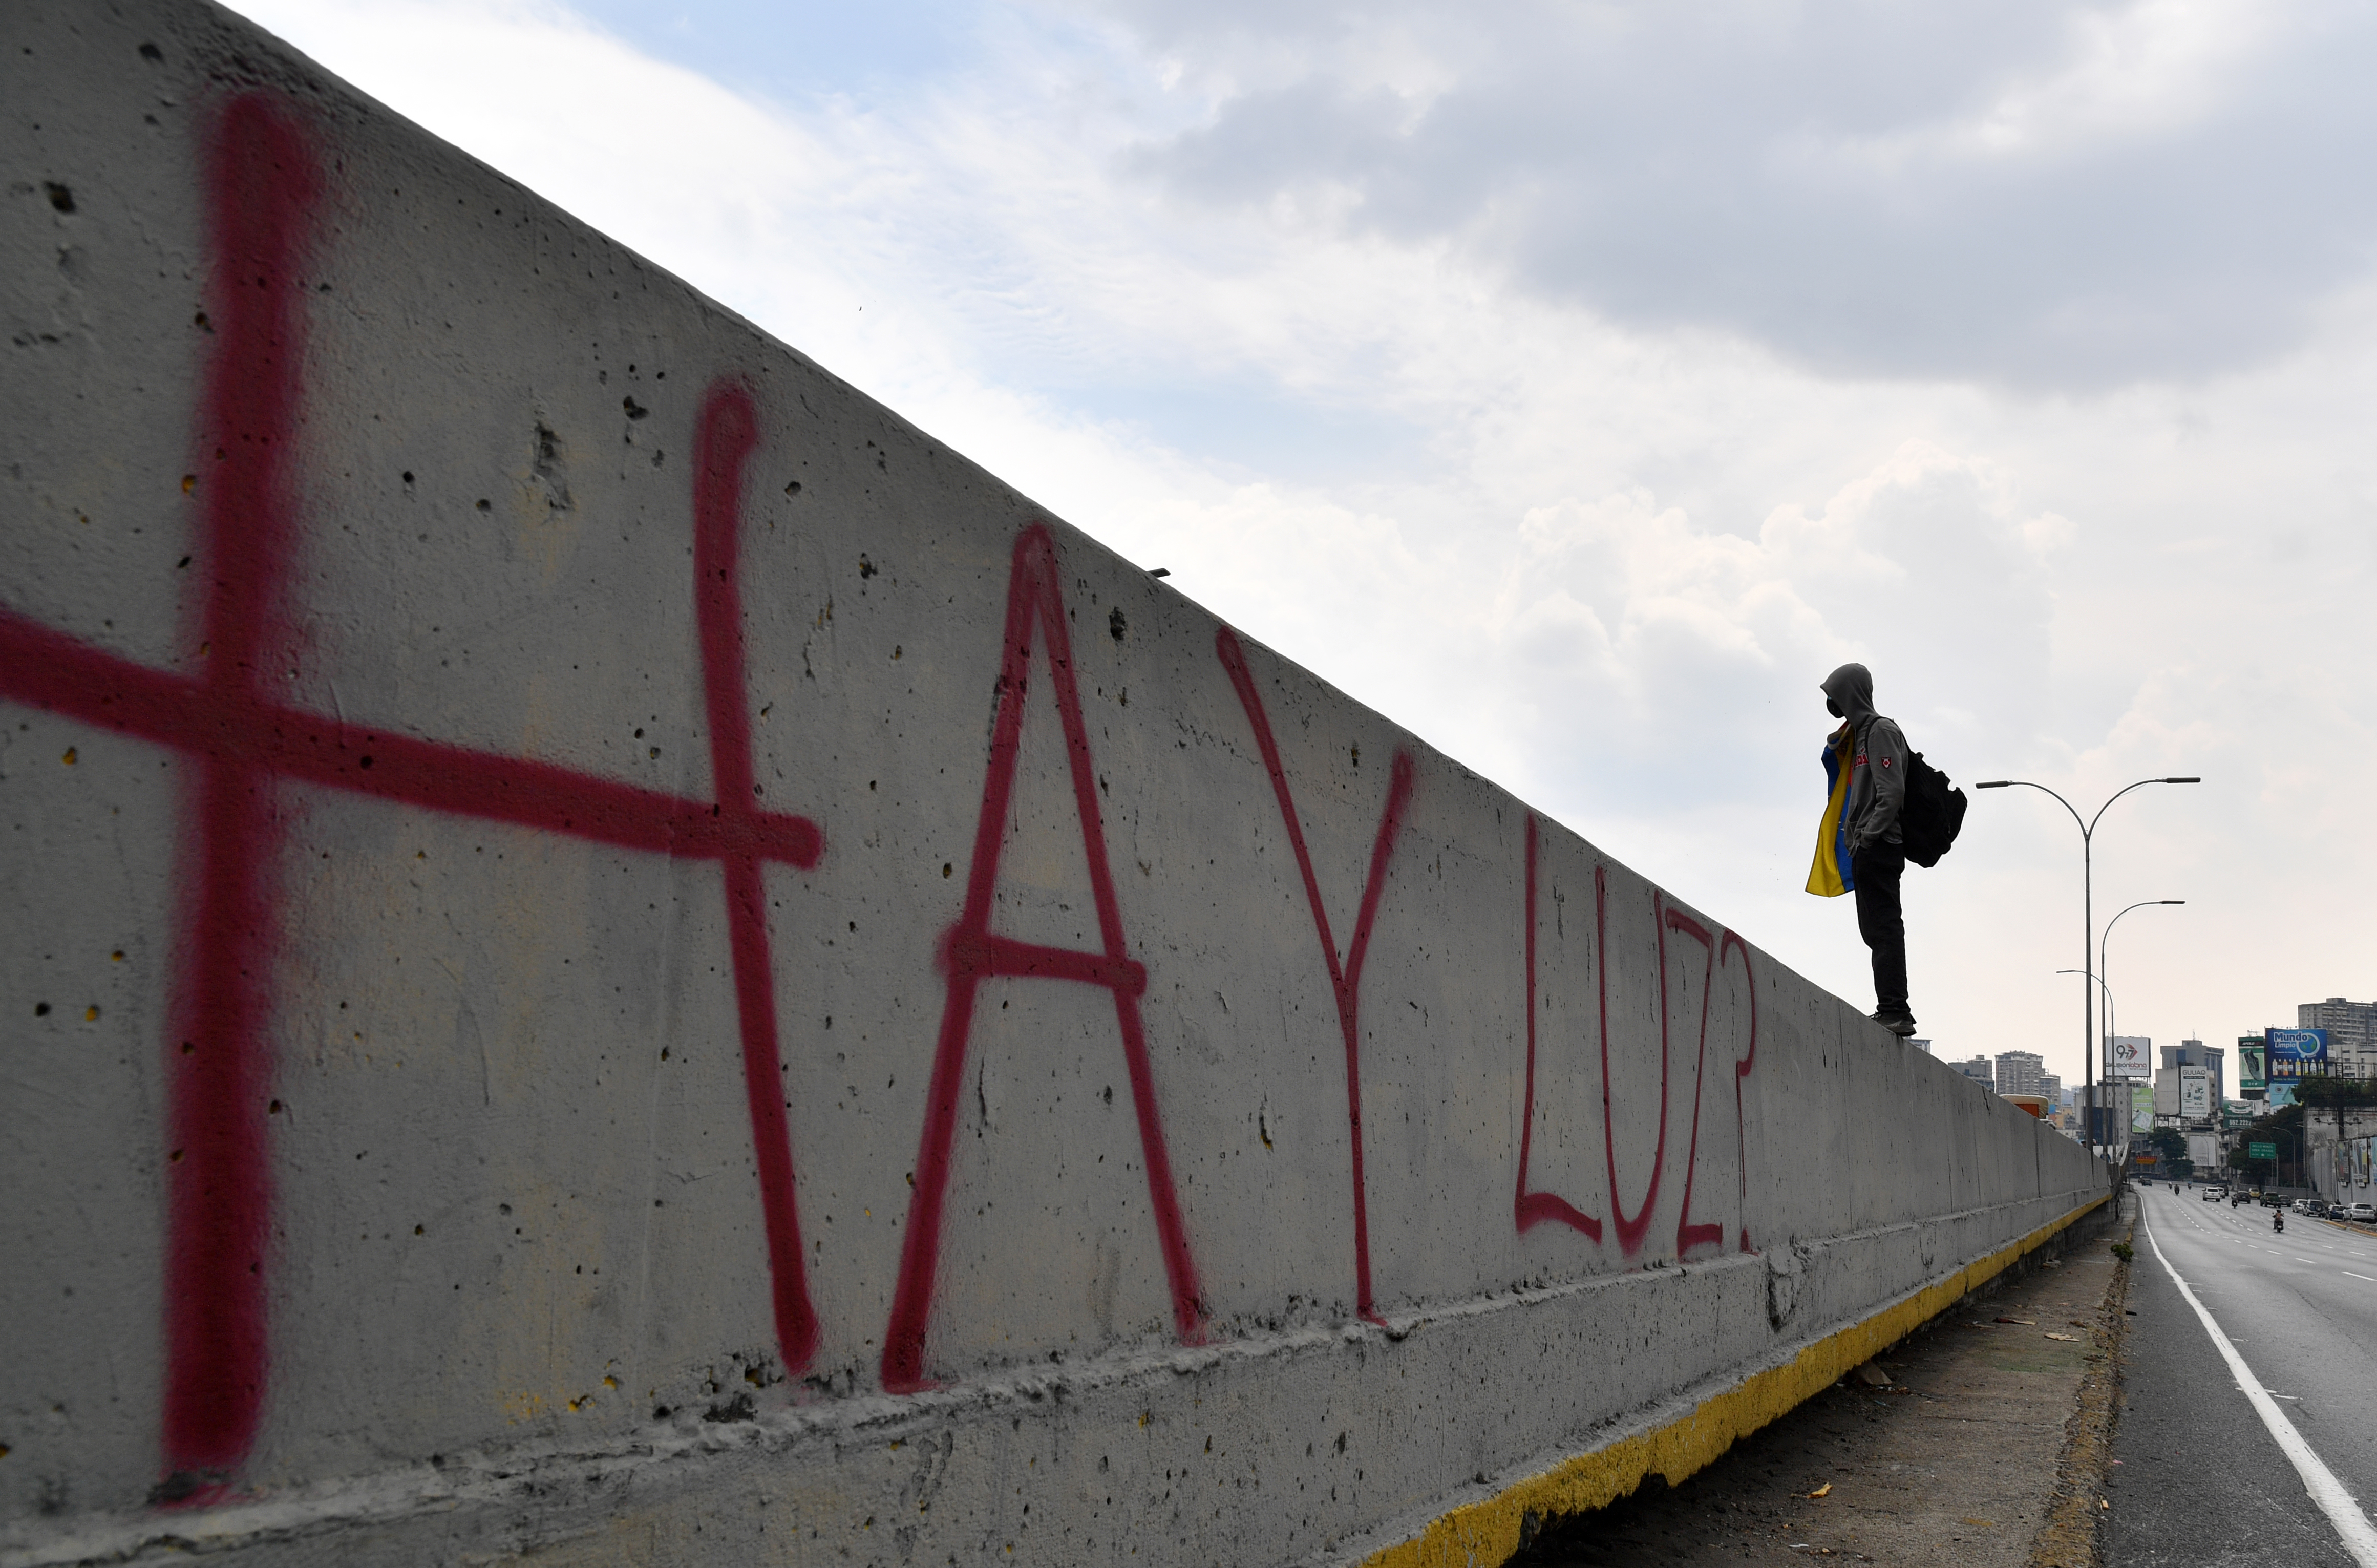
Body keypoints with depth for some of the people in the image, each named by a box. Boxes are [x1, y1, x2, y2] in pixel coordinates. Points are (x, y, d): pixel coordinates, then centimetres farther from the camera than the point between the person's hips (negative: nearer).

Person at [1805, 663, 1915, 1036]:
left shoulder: (1881, 731, -9)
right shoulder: (1860, 733, 20)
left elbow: (1892, 791, -17)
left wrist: (1867, 837, -18)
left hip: (1878, 848, -10)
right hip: (1866, 851, 10)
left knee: (1883, 928, -12)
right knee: (1875, 930, 10)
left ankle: (1895, 1011, -14)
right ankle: (1892, 1009, 12)